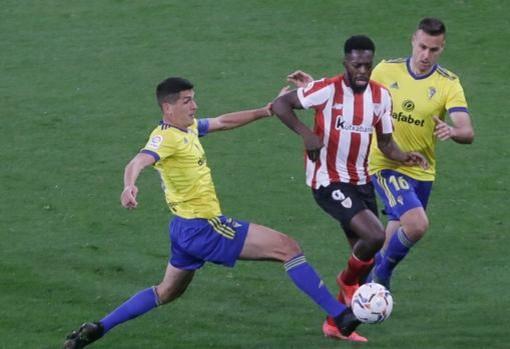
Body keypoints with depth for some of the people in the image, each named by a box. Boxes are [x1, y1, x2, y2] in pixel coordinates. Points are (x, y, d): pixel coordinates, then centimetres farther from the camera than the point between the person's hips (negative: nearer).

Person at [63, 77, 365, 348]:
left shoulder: (188, 127, 9)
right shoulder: (166, 137, -20)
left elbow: (222, 122, 25)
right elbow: (140, 161, -38)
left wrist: (264, 112, 24)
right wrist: (130, 186, -59)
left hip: (187, 228, 10)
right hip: (203, 228, -10)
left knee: (167, 293, 26)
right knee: (287, 247, -8)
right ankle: (342, 318, -8)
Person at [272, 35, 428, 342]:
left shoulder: (381, 96, 2)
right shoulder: (328, 90, -16)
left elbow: (385, 142, 10)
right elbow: (280, 104, -12)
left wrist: (403, 156, -11)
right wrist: (306, 133, -25)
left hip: (361, 183, 7)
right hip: (329, 182, -7)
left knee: (367, 259, 10)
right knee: (375, 236, -24)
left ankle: (335, 325, 26)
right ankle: (348, 280, 8)